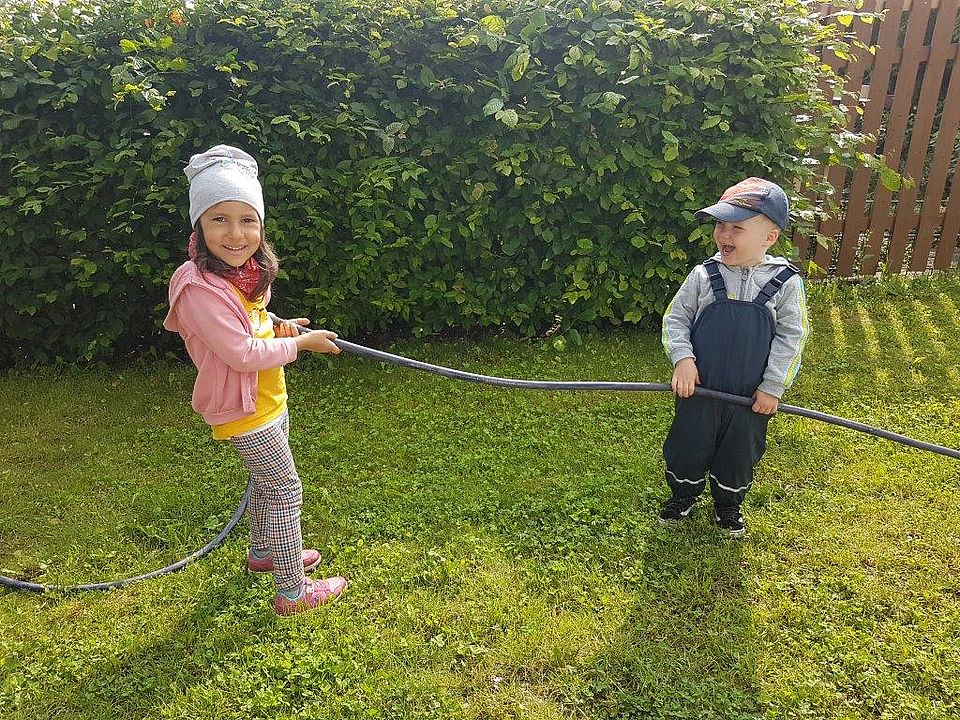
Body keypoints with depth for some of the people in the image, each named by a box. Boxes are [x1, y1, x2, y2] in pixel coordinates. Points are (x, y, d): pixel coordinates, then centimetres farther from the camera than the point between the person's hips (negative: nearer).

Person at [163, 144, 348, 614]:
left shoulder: (244, 271, 2)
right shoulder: (201, 287, -28)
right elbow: (242, 354, -29)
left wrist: (275, 327, -2)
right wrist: (301, 343, -19)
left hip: (268, 399, 10)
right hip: (242, 408, -9)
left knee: (266, 480, 25)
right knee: (285, 490, -1)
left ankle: (263, 552, 47)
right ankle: (293, 592, 12)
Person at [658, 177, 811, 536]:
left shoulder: (786, 282, -11)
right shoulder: (704, 275, -9)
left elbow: (791, 338, -7)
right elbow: (675, 318, -1)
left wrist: (772, 387, -9)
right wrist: (683, 358, -16)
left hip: (750, 396, 0)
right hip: (699, 388, 0)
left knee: (739, 453, 18)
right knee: (687, 446, 15)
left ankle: (728, 504, 44)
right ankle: (683, 495, 43)